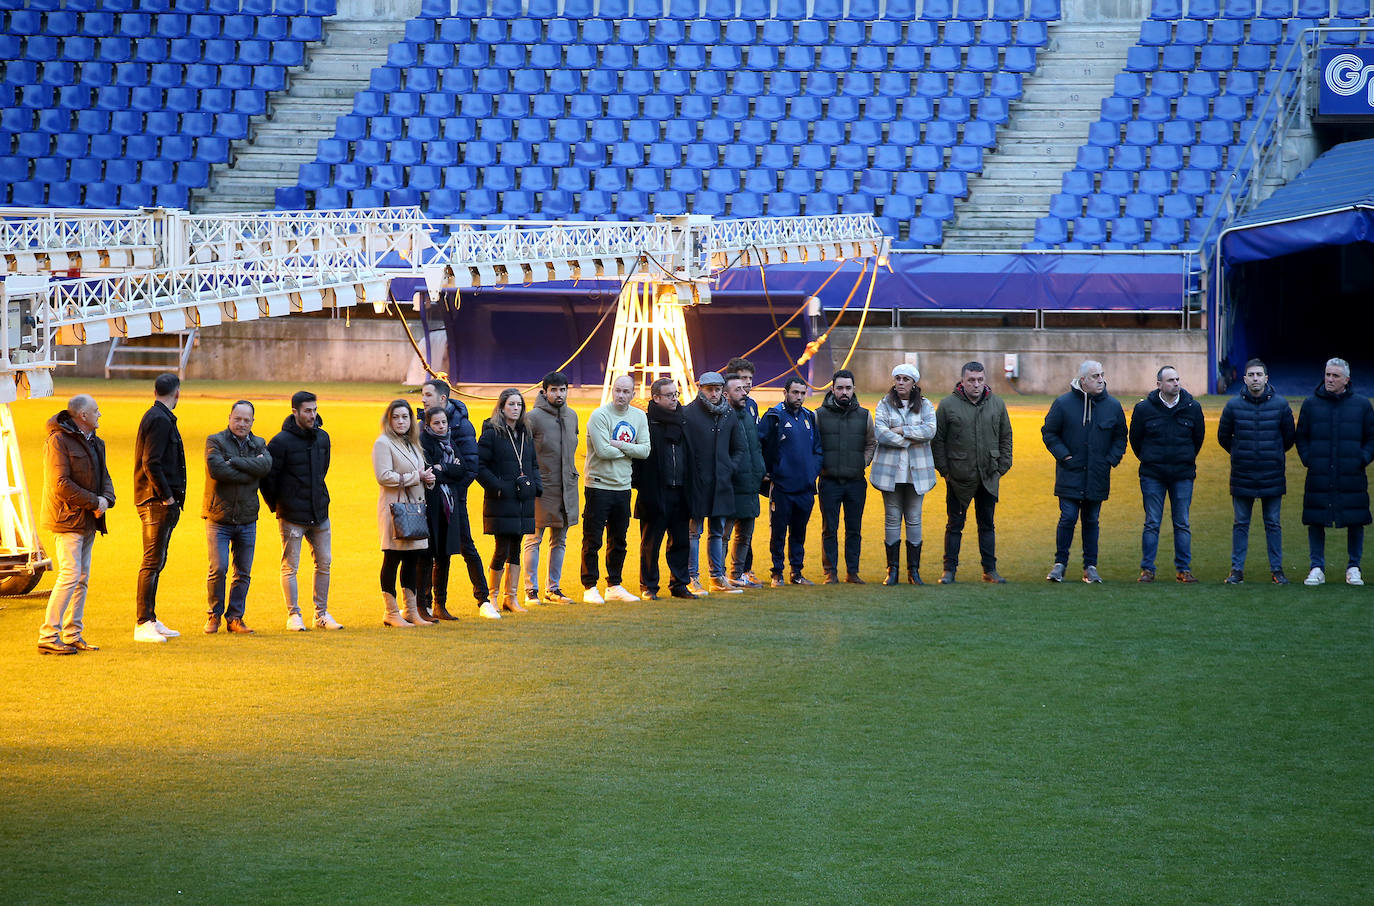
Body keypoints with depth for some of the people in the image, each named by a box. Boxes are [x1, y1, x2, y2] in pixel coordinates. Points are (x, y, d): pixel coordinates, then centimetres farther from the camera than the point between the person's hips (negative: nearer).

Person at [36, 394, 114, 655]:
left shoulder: (95, 443, 15)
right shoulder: (59, 441, -13)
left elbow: (104, 477, 17)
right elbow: (61, 484, -18)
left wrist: (106, 499, -5)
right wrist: (94, 502, -16)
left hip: (88, 521, 9)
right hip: (68, 519, -9)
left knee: (82, 579, 10)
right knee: (69, 575, -14)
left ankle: (73, 634, 15)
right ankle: (48, 636, -12)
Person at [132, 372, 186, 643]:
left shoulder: (155, 417, 17)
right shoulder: (160, 420, -14)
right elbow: (151, 463, -22)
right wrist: (167, 496, -17)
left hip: (160, 502, 10)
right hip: (158, 502, -10)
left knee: (156, 562, 14)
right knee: (152, 562, -9)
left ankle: (151, 620, 20)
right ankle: (143, 624, -9)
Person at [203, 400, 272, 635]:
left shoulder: (259, 445, 11)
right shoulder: (215, 441, -1)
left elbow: (266, 465, -11)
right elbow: (216, 469, -19)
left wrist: (234, 462, -17)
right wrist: (251, 472, -13)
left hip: (247, 519, 4)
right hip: (219, 518, -4)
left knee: (243, 572, 5)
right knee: (218, 569, -9)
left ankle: (235, 617, 15)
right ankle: (214, 615, 6)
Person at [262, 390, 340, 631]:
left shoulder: (322, 438, 7)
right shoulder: (281, 442, -13)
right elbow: (267, 476, -8)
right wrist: (275, 505, -2)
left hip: (319, 512, 6)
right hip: (292, 516, -6)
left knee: (324, 563, 9)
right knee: (290, 567, 0)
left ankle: (322, 614, 17)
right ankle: (293, 615, 6)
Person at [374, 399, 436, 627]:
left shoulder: (413, 444, 20)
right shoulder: (383, 443, -7)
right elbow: (384, 476, -17)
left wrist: (429, 478, 5)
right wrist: (416, 477, -14)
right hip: (394, 510, -8)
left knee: (412, 560, 9)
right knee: (392, 560, -5)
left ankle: (411, 611, 15)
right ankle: (391, 613, -1)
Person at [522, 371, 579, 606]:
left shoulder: (572, 416, 11)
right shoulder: (533, 417, -10)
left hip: (567, 488, 7)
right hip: (541, 488, -6)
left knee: (560, 540, 11)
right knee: (534, 539, -2)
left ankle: (553, 589, 19)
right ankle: (531, 590, 3)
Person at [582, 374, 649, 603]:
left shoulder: (639, 417, 8)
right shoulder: (600, 416, -10)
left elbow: (645, 450, -1)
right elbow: (602, 451, -19)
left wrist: (619, 445, -14)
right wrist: (629, 451, -7)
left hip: (623, 486, 6)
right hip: (599, 485, -6)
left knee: (619, 541, 12)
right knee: (593, 540, -3)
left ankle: (614, 586, 21)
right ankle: (590, 588, 2)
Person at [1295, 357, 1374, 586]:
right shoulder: (1310, 404, 6)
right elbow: (1301, 437, 14)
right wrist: (1308, 459, -1)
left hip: (1352, 478, 0)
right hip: (1319, 477, 0)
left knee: (1355, 523, 3)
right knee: (1315, 522, 0)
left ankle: (1353, 568, 16)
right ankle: (1317, 568, 8)